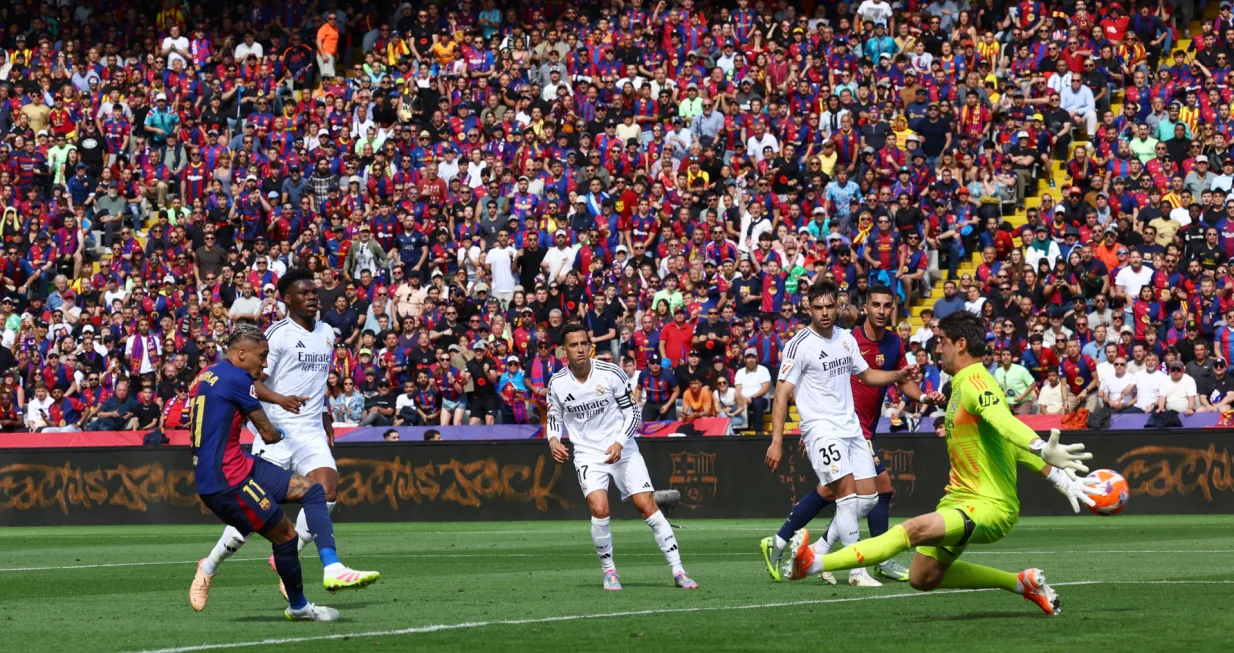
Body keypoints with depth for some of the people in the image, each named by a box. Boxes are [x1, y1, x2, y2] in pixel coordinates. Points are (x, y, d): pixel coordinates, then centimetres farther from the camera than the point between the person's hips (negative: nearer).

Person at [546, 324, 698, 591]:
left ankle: (678, 572, -2)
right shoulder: (557, 383, -4)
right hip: (588, 453, 0)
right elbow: (554, 417, 12)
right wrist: (553, 440, -9)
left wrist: (620, 442, -17)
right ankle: (609, 571, -1)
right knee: (599, 509, -22)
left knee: (648, 507, -8)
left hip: (622, 449, 0)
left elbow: (632, 413, -2)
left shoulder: (611, 373, -9)